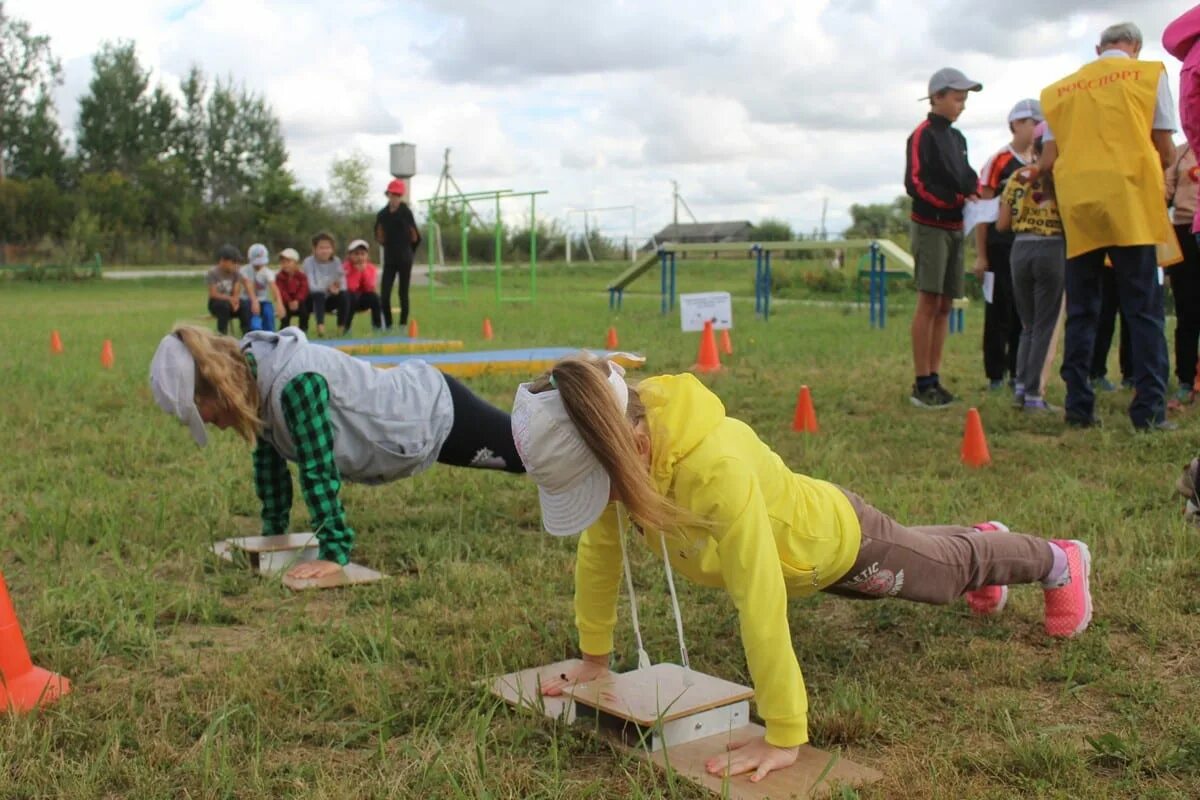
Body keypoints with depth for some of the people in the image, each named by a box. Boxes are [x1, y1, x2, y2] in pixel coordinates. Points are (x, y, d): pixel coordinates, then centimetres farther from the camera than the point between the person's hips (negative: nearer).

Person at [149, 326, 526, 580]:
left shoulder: (296, 382, -39)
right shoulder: (252, 378, -10)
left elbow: (318, 470, -37)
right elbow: (269, 457, 1)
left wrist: (335, 553, -34)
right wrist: (273, 531, 6)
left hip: (437, 414, -8)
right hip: (415, 404, 8)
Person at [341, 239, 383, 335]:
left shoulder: (371, 268, -7)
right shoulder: (346, 267, -16)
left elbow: (370, 288, -20)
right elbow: (350, 287, -28)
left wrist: (364, 271, -26)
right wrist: (357, 271, -29)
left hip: (364, 300, 3)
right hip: (350, 301, -3)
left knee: (375, 296, -26)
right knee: (350, 296, -35)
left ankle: (378, 326, -13)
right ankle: (345, 327, -26)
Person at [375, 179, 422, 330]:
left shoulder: (406, 213, -7)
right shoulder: (382, 214, 4)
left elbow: (416, 238, -6)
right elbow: (379, 237, 15)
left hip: (404, 259, -3)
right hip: (389, 259, 3)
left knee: (403, 293, 3)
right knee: (385, 294, -1)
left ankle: (403, 325, 10)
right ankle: (387, 325, 12)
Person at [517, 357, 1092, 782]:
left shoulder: (717, 468, -50)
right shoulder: (615, 448, -28)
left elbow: (760, 602, -48)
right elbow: (598, 550, -14)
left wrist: (784, 736, -43)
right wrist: (594, 657, -7)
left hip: (838, 542, -6)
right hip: (793, 530, 6)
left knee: (951, 567, 25)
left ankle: (1060, 561, 56)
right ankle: (981, 535, 70)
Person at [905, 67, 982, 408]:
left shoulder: (958, 138, 18)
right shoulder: (923, 135, -6)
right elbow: (914, 183, -14)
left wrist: (976, 189, 3)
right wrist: (952, 199, -22)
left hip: (955, 228, 8)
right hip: (930, 226, -8)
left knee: (945, 305, 6)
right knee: (929, 302, -10)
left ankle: (934, 379, 11)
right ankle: (922, 384, -8)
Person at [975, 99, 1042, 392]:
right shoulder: (998, 162, -6)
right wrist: (980, 256, -9)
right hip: (1001, 247, -5)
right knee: (999, 310, 0)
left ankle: (1020, 372, 16)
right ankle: (995, 374, 7)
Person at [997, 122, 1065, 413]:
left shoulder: (1017, 178, 6)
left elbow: (1002, 224, 6)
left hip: (1021, 249, 4)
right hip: (1052, 249, -4)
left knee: (1028, 325, 16)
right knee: (1045, 327, 2)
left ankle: (1020, 387, 8)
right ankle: (1033, 394, 1)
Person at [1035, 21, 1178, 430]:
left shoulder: (1059, 89, 14)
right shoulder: (1149, 74, 6)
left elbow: (1048, 159, 7)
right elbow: (1165, 150, 4)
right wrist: (1162, 168, 25)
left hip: (1077, 205, 3)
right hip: (1129, 201, -3)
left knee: (1081, 312, 8)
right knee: (1143, 311, -1)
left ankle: (1079, 407, 6)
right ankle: (1149, 409, -5)